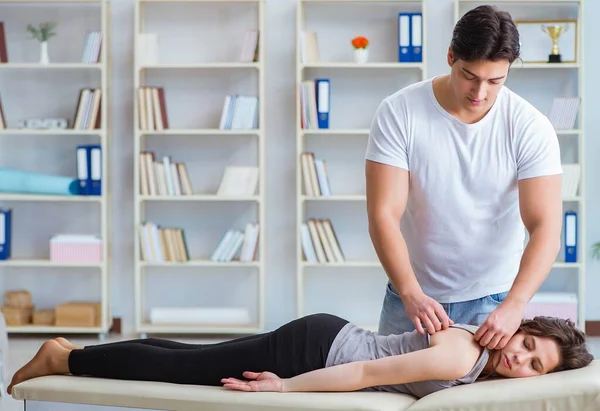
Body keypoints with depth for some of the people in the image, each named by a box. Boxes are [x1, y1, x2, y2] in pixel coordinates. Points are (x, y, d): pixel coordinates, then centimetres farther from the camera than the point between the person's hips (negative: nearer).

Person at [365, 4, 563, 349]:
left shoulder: (531, 128, -13)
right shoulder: (399, 113, -13)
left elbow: (546, 228, -18)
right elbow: (383, 215, -17)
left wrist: (514, 304, -33)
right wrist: (411, 294, -30)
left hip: (493, 300, 0)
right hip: (413, 296, 1)